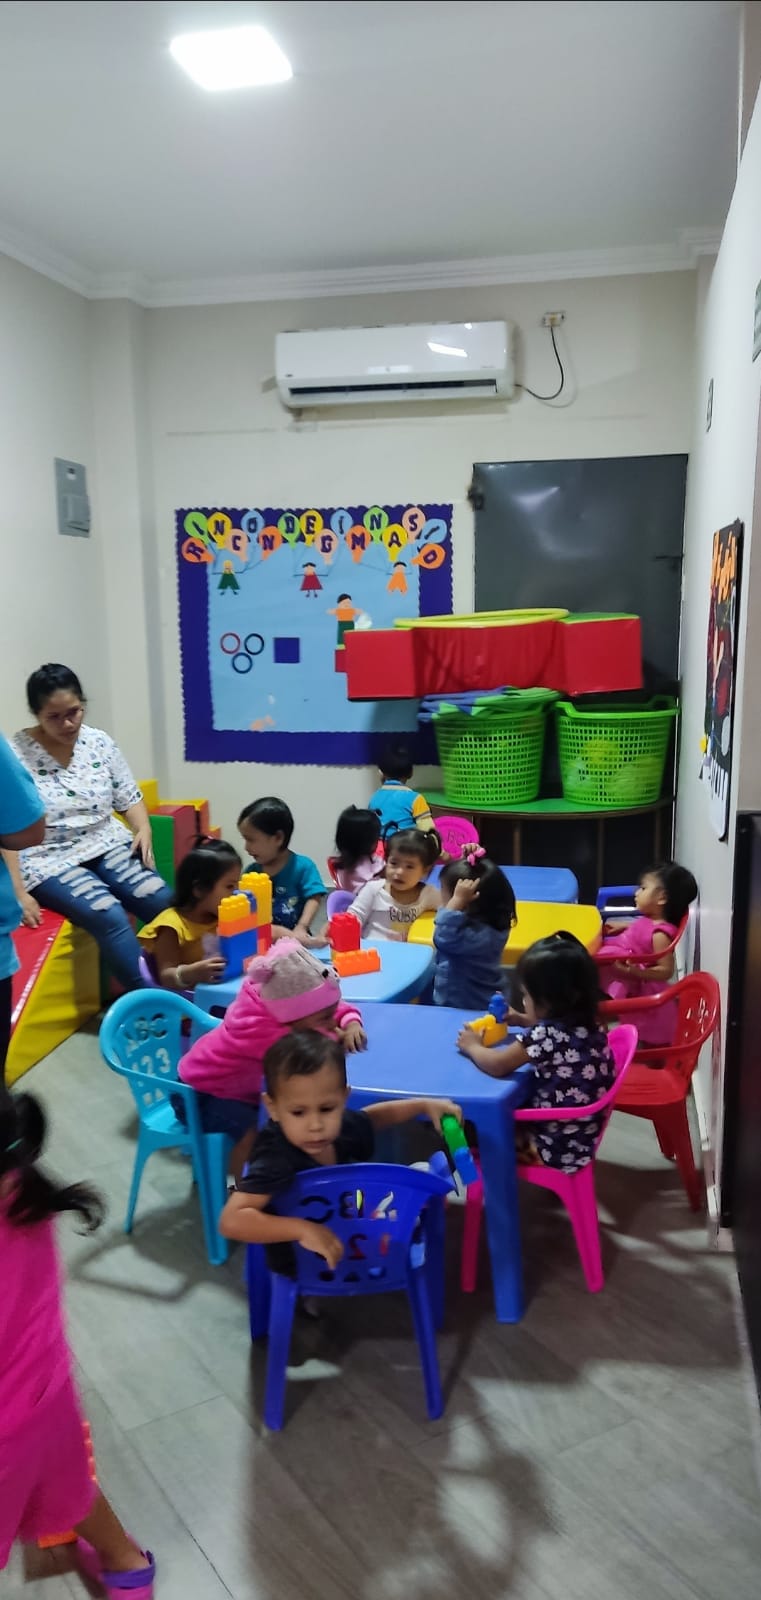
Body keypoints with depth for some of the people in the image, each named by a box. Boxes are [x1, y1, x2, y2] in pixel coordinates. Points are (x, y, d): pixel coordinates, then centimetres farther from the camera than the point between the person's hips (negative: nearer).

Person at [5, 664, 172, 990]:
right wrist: (19, 893, -17)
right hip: (50, 861, -4)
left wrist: (143, 830, -7)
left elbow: (129, 798, 13)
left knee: (165, 902, -20)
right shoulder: (15, 755, -9)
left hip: (107, 847, 5)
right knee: (109, 915, -30)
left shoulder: (99, 742, 4)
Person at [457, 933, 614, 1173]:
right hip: (583, 1137, 8)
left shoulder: (545, 1035, -28)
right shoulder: (587, 1024, -4)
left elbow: (496, 1066, -16)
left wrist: (472, 1046, 2)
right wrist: (521, 1020, 18)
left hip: (557, 1149, -8)